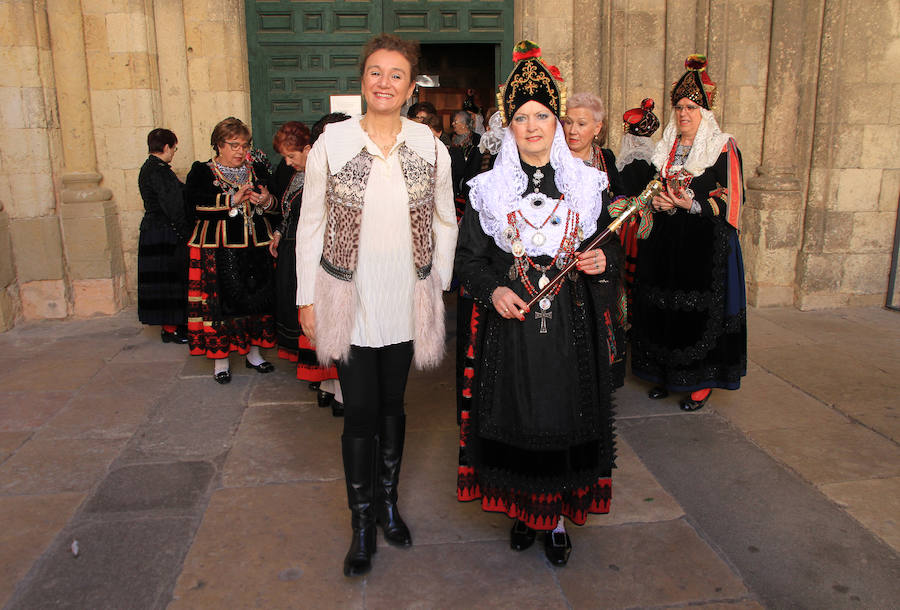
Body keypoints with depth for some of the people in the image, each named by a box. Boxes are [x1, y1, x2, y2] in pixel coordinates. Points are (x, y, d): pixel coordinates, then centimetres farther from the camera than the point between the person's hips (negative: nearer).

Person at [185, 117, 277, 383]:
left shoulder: (258, 170, 14)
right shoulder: (202, 171, 4)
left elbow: (276, 208, 12)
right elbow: (195, 203, -13)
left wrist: (267, 201, -11)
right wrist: (232, 199, -17)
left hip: (256, 247, 3)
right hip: (219, 248, -3)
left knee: (257, 298, 4)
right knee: (220, 300, -3)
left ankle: (253, 351, 19)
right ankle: (220, 358, 8)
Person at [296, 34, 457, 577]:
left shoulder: (429, 145, 0)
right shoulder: (332, 142, -4)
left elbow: (445, 222, 9)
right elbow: (311, 224, -1)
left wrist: (439, 285, 6)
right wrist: (307, 298, -1)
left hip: (406, 302, 2)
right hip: (350, 300, -1)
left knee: (393, 406, 15)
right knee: (360, 414, 3)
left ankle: (388, 502, 35)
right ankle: (363, 524, 21)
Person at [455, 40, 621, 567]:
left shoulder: (588, 185, 5)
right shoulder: (488, 190, 3)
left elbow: (613, 250, 11)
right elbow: (468, 256, 4)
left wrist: (603, 262, -11)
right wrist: (493, 289, -14)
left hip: (571, 325, 1)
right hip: (511, 323, 0)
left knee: (566, 416, 6)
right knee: (515, 416, 6)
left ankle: (559, 516, 26)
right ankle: (526, 509, 29)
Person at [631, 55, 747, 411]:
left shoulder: (724, 148, -3)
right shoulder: (666, 148, 13)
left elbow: (731, 200, -7)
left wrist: (694, 206, -21)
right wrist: (657, 202, -2)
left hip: (706, 245, -5)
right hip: (666, 242, 5)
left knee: (701, 311, -4)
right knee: (664, 309, 5)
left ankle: (701, 382, 9)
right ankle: (666, 373, 19)